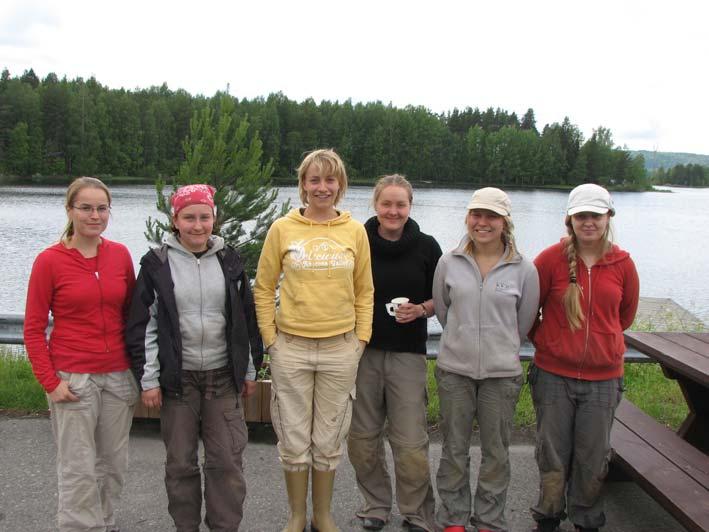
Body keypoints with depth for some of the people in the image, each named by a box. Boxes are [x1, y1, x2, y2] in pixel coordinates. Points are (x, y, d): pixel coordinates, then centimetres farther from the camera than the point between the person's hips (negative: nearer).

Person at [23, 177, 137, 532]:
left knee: (113, 463, 13)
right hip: (73, 379, -4)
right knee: (79, 470, 1)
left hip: (119, 376, 4)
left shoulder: (121, 255, 2)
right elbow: (33, 329, -4)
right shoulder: (49, 260, -7)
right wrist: (50, 382, -9)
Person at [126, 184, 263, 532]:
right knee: (180, 461, 8)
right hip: (177, 376, -1)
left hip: (223, 375, 2)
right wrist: (148, 379, -4)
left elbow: (246, 318, 10)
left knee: (227, 460, 2)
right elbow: (143, 324, -1)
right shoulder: (157, 264, -2)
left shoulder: (229, 260, 5)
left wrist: (250, 370, 10)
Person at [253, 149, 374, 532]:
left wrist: (361, 340, 2)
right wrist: (270, 338, -2)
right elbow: (263, 289, 4)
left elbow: (364, 292, 9)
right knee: (294, 439, 7)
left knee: (329, 440, 11)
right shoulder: (282, 229, 0)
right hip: (290, 347, -1)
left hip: (340, 349, 1)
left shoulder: (355, 231, 3)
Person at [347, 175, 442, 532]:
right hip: (362, 350, 1)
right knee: (362, 436, 9)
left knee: (411, 442, -3)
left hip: (407, 353, -1)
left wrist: (421, 309, -11)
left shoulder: (426, 247, 0)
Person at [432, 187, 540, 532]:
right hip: (454, 369, 1)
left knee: (496, 452, 11)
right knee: (454, 449, 11)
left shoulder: (524, 269, -5)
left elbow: (524, 322, 6)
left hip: (502, 373, -1)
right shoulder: (449, 263, -1)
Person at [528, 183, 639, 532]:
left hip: (603, 377, 2)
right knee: (552, 457, 10)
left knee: (593, 459, 11)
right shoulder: (551, 258, -8)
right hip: (553, 375, -1)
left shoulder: (622, 264, -1)